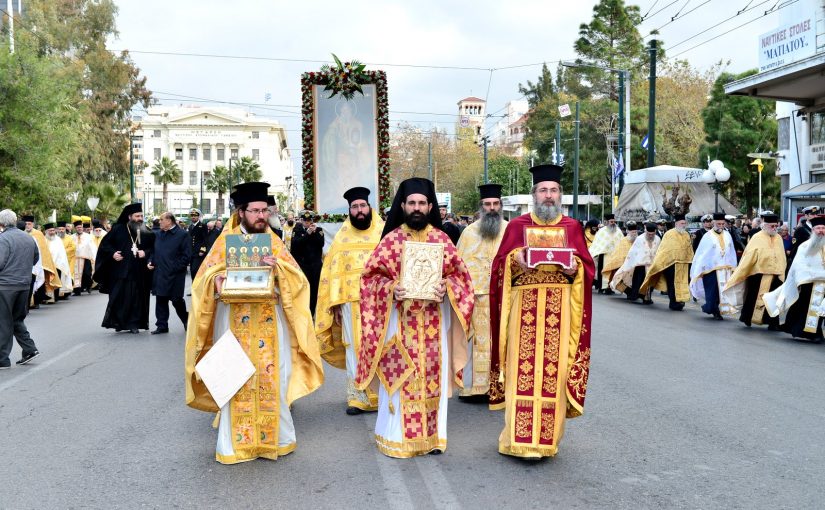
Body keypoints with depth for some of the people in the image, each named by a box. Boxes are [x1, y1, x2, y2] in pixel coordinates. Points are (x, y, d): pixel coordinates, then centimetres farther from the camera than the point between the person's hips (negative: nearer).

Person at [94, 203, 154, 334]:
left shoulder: (146, 232, 4)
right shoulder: (118, 229, 2)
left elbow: (154, 248, 8)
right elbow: (105, 244, 7)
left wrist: (146, 253, -10)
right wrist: (112, 254, -8)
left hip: (139, 273, 1)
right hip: (120, 270, -1)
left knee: (137, 298, 3)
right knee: (118, 297, 1)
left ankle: (134, 324, 11)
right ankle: (118, 322, 13)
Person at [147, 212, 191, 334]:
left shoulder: (182, 235, -8)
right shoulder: (159, 234, 13)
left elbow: (187, 255, -12)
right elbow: (154, 251, 23)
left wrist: (175, 268, -16)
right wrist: (151, 261, 5)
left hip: (174, 275, -6)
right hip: (159, 274, 6)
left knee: (177, 300, 3)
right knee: (160, 300, 7)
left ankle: (186, 321, 25)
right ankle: (162, 325, 15)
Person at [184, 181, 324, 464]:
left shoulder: (274, 241, 10)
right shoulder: (226, 240, 5)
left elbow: (298, 279, 3)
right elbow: (204, 277, 2)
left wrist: (279, 267, -16)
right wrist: (216, 279, -21)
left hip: (269, 322, 2)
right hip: (235, 321, -2)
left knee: (271, 378, 3)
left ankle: (274, 437, 17)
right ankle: (236, 441, 10)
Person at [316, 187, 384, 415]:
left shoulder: (383, 232, 3)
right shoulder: (342, 237, 7)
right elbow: (334, 271, 8)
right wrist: (336, 304, 2)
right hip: (351, 300, 1)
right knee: (354, 349, 3)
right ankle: (357, 397, 10)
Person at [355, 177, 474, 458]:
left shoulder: (441, 239, 6)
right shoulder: (391, 239, 2)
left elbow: (459, 274, 7)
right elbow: (373, 276, 1)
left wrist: (446, 288, -13)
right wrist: (391, 289, -17)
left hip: (434, 321, 2)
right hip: (400, 319, -1)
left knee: (433, 375, 7)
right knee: (399, 376, 2)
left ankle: (433, 434, 19)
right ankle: (396, 435, 14)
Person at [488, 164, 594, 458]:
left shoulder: (573, 227, 11)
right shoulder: (516, 226, 9)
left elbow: (588, 266, 9)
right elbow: (500, 265, 6)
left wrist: (575, 268, -12)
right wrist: (515, 261, -14)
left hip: (559, 310, 1)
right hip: (524, 308, -1)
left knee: (554, 370, 1)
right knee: (522, 369, -5)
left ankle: (548, 438, 13)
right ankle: (518, 437, 3)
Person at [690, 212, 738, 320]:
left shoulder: (727, 235, 7)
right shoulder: (708, 236, -5)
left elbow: (732, 252, 11)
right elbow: (701, 253, -5)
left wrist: (733, 267, 8)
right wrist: (699, 270, -6)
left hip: (725, 269, 4)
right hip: (711, 269, -4)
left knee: (723, 290, 4)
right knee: (713, 291, -3)